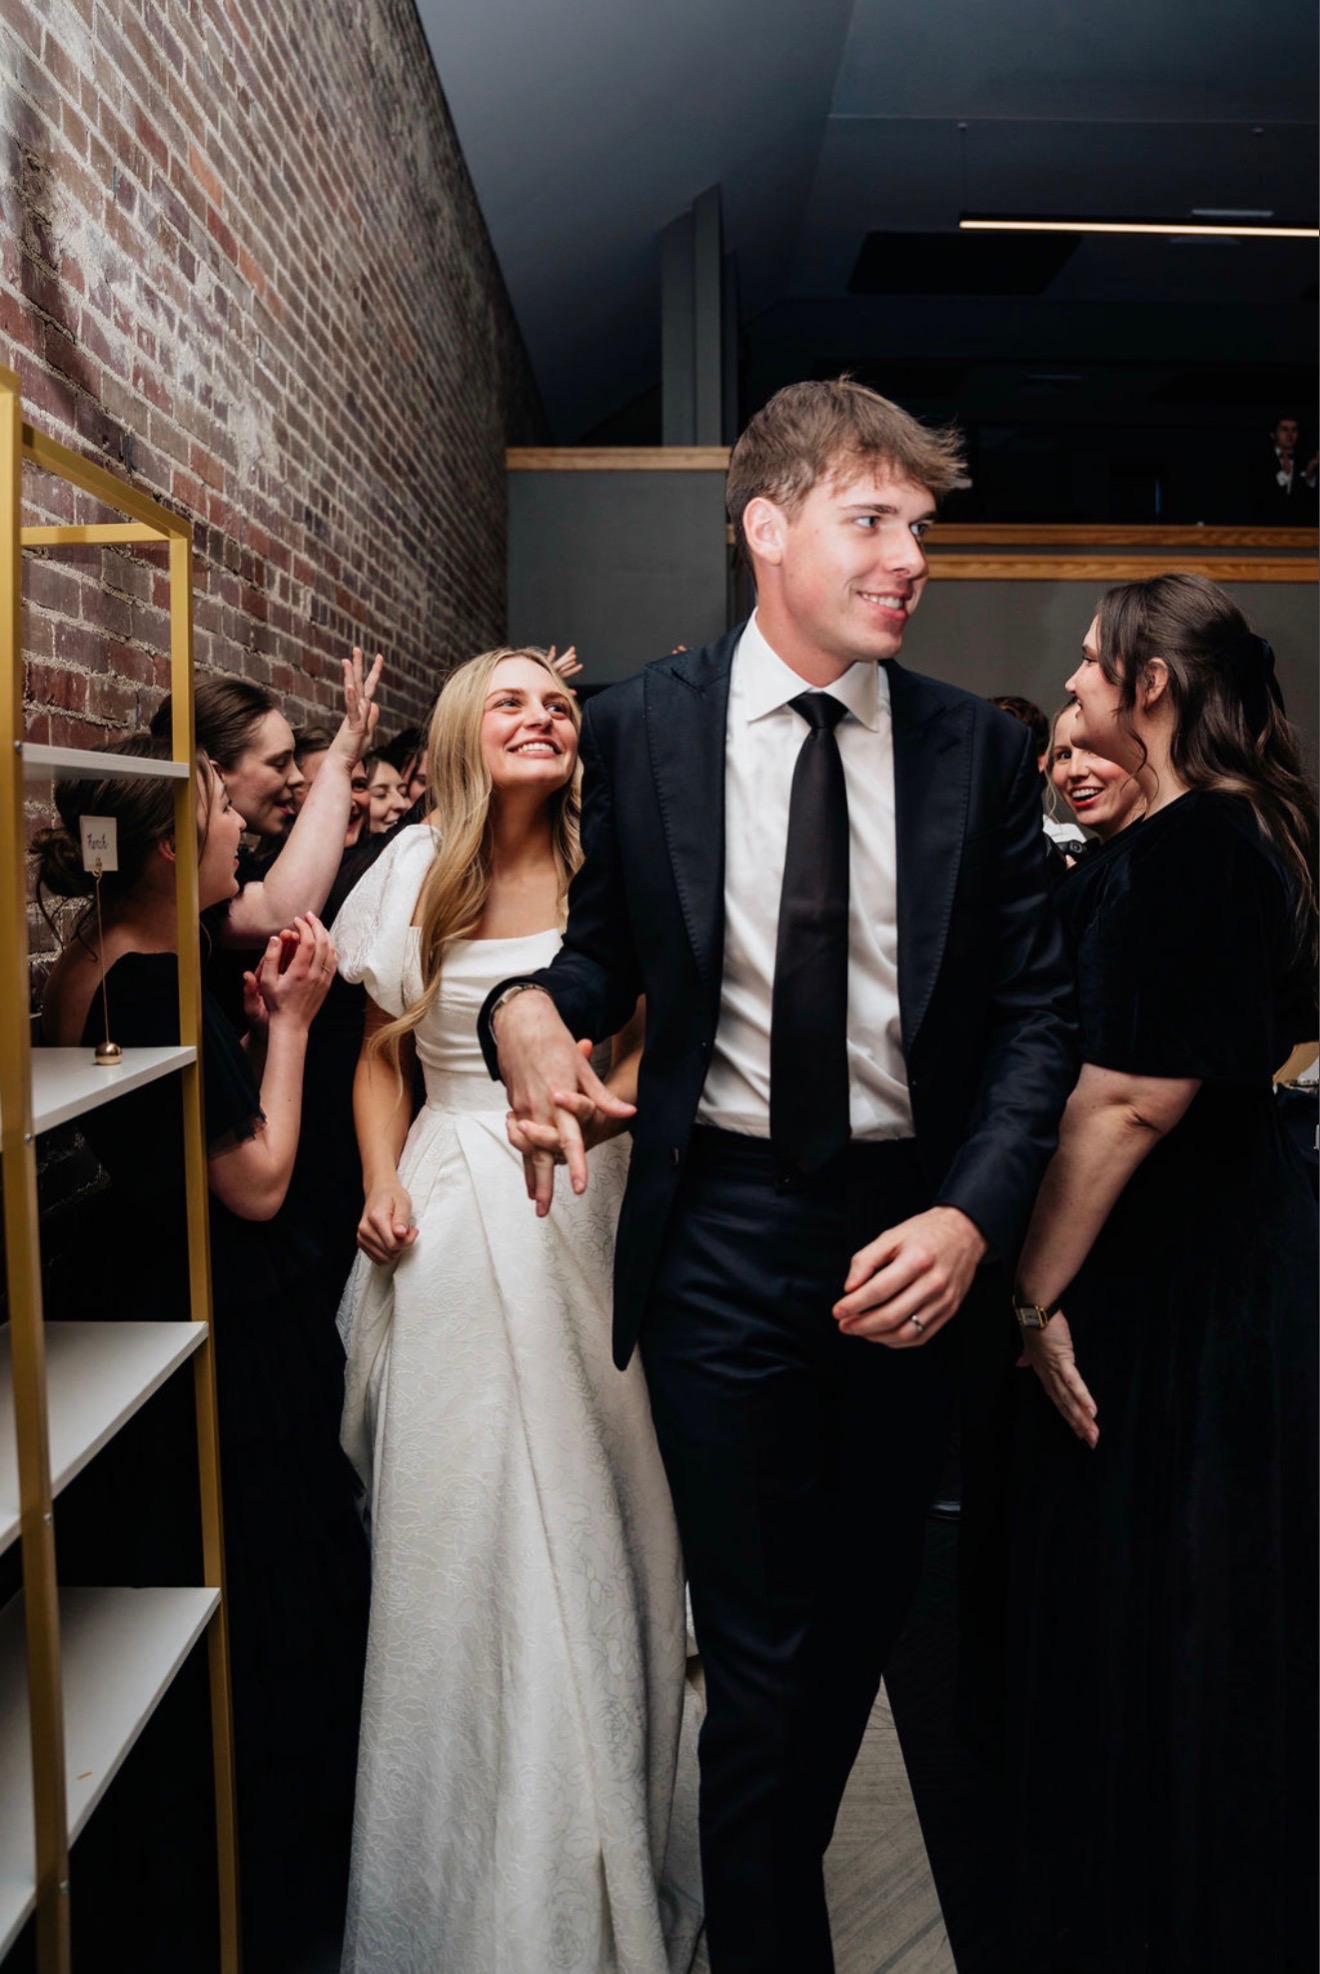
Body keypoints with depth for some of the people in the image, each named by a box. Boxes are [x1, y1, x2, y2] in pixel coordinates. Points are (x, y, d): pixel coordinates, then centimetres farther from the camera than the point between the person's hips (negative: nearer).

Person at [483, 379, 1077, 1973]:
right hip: (725, 1229, -2)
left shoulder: (978, 749, -1)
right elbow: (607, 939, 7)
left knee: (869, 1606, 21)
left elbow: (1034, 1009, -1)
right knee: (758, 1642, 7)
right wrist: (530, 1003, -17)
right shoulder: (639, 726, -2)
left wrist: (972, 1216, -16)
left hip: (916, 1237, 3)